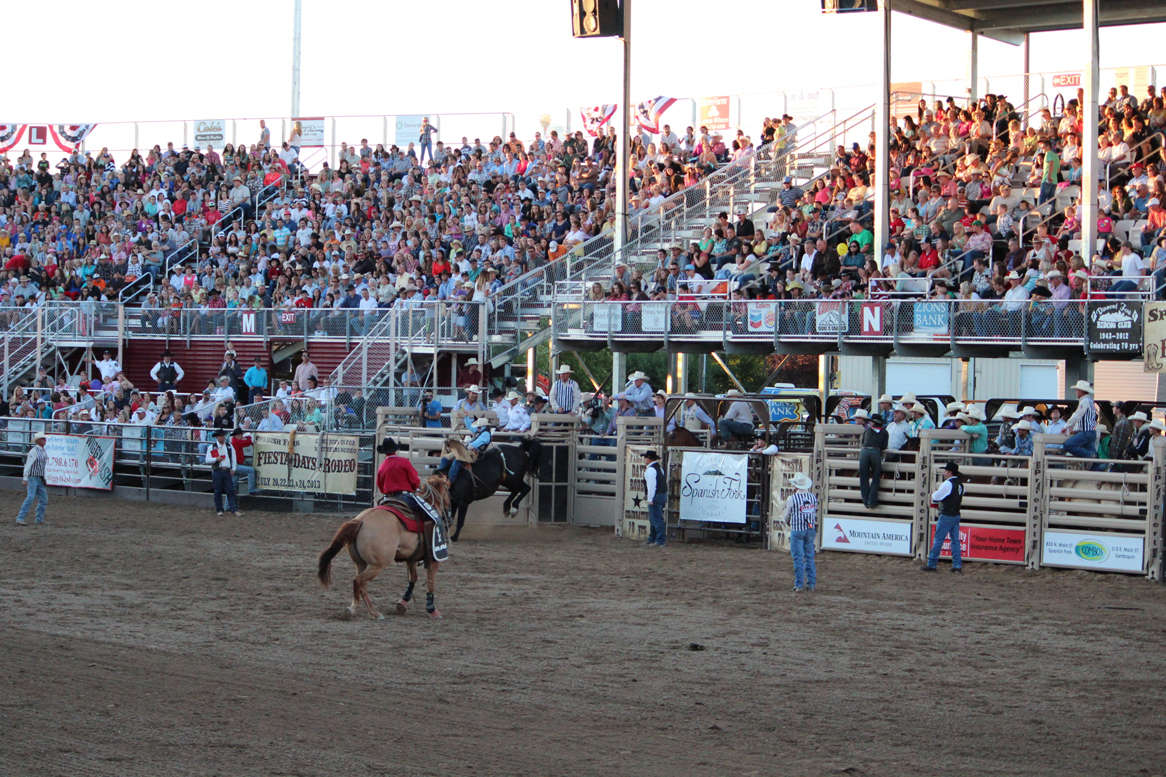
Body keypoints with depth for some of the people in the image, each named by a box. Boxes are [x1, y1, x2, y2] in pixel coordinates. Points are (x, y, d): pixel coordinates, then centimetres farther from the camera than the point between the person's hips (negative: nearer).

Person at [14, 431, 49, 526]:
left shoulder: (43, 452, 11)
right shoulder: (34, 451, -14)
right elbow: (28, 465, -17)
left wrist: (43, 478, 19)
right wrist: (25, 479, -21)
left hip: (40, 479, 8)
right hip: (33, 478, -8)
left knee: (44, 499, 8)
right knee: (30, 497, -16)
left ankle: (39, 520, 17)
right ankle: (20, 519, -15)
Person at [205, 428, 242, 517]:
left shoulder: (230, 446, 11)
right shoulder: (212, 447, 4)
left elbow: (234, 458, 12)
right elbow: (207, 460, 2)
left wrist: (233, 469, 1)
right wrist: (216, 459, -15)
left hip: (227, 471, 1)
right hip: (217, 471, -1)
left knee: (230, 491, -3)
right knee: (218, 492, 4)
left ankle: (234, 510, -6)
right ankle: (219, 510, 13)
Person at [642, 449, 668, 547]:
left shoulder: (651, 470, -15)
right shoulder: (660, 468, 17)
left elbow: (651, 485, -20)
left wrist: (650, 499, -20)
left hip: (655, 496, -10)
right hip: (663, 495, 10)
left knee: (656, 519, -8)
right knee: (653, 519, 18)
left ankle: (660, 541, -9)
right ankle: (652, 540, 25)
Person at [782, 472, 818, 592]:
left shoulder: (792, 499, -11)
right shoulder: (813, 498, 1)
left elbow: (787, 516, -1)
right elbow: (816, 514, 9)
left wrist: (788, 523, 21)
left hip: (797, 531, -4)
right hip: (811, 530, 4)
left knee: (798, 558, 0)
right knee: (809, 557, 12)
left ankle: (799, 584, 0)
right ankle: (811, 583, 13)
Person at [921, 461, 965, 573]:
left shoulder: (947, 484, -15)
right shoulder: (960, 484, 10)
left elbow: (935, 497, -12)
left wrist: (934, 493, 10)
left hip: (946, 516, -8)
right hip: (956, 515, 8)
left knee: (938, 540, -3)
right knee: (955, 540, 9)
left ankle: (931, 564, 0)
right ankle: (957, 565, 7)